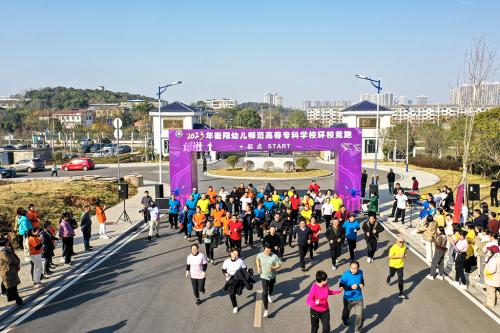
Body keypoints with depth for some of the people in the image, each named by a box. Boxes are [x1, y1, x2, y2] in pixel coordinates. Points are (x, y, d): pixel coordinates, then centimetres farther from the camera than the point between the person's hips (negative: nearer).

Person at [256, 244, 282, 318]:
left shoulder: (274, 256, -21)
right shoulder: (260, 255, -15)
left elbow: (279, 265, -13)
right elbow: (257, 259, 9)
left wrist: (273, 268, -30)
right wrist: (258, 267, -2)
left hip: (272, 276, 2)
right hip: (264, 276, -1)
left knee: (271, 288, 29)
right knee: (265, 292, -10)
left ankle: (270, 296, 66)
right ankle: (266, 310, -7)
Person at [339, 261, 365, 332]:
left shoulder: (360, 272, -13)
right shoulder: (346, 274, -25)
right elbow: (341, 286, -22)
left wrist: (362, 284, -12)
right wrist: (351, 287, -35)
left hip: (359, 298, 1)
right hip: (348, 298, -1)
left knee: (359, 315, 1)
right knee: (346, 311, 25)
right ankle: (345, 320, 59)